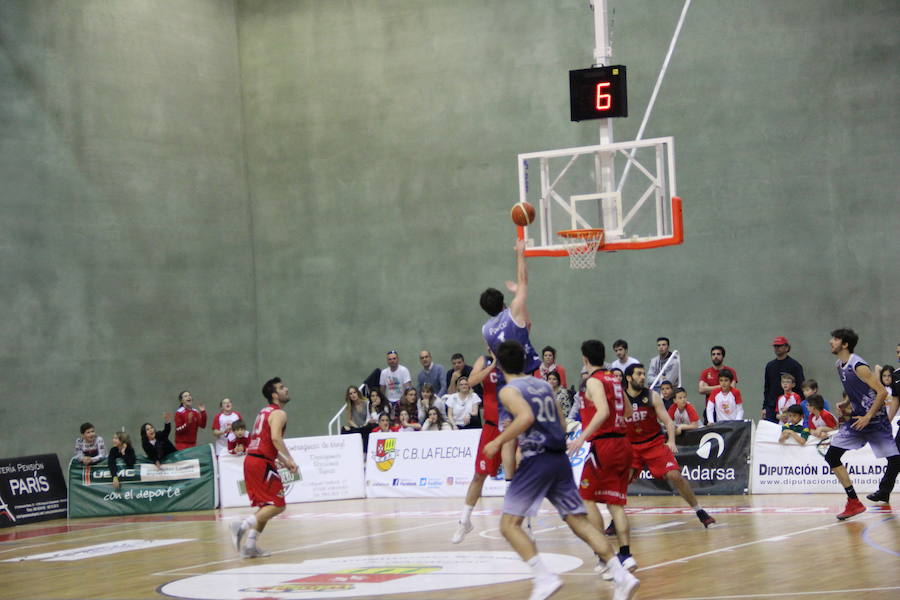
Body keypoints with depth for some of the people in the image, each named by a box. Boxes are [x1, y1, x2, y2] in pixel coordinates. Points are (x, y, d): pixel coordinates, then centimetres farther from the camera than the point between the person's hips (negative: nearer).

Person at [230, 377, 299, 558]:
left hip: (251, 460, 9)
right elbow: (275, 438, -24)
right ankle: (243, 526, -19)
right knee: (278, 506, -5)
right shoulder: (279, 414, -7)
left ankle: (250, 545, 13)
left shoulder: (265, 412, 22)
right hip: (262, 463, -9)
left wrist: (283, 462, 26)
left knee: (266, 506, 18)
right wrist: (290, 459, -23)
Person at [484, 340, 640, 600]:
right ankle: (622, 576, -5)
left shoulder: (509, 391, -3)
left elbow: (526, 417, -22)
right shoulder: (544, 385, 18)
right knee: (579, 521, 6)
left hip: (536, 460, -7)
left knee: (509, 524, 0)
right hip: (560, 459, 7)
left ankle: (545, 578, -15)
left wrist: (498, 442, -14)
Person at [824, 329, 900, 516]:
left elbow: (882, 392, -21)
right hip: (857, 418, 8)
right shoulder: (839, 366, 7)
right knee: (831, 456, -3)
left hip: (875, 419, -8)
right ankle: (854, 502, 0)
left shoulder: (858, 366, -19)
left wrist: (868, 417, -21)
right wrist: (846, 404, 8)